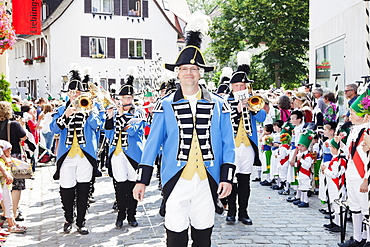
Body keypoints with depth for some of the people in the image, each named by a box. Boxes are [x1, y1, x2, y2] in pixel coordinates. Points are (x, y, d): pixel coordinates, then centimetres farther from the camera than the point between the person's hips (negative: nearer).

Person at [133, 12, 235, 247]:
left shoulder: (218, 106, 6)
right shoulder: (166, 106, 3)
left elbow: (228, 145, 7)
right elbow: (152, 144, 4)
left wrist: (227, 178, -2)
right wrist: (142, 180, 0)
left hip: (208, 182, 1)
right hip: (176, 181, -1)